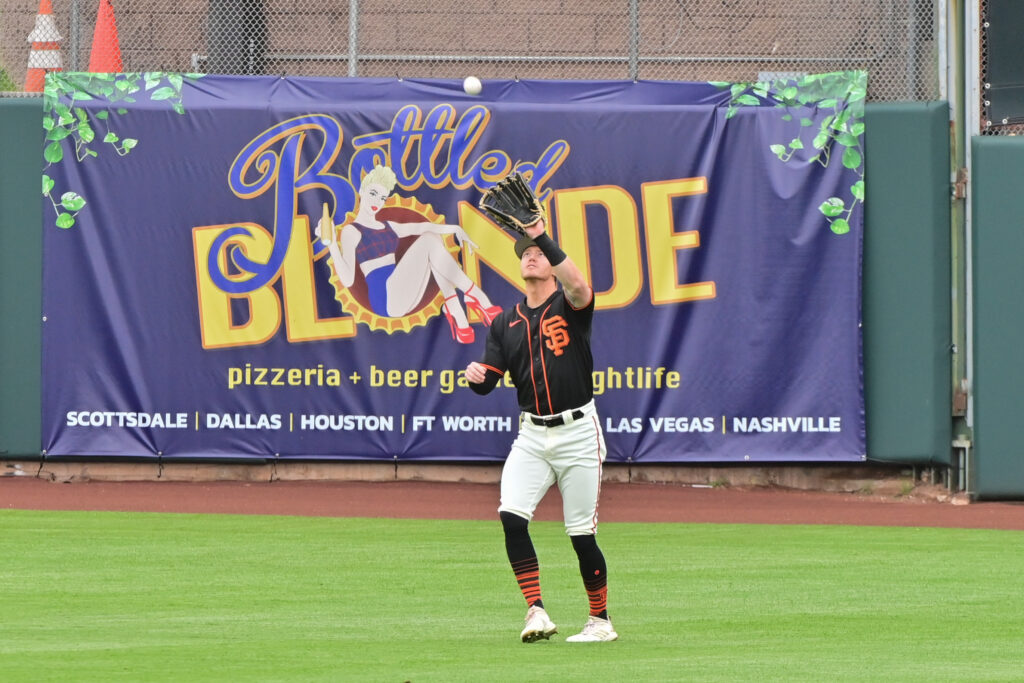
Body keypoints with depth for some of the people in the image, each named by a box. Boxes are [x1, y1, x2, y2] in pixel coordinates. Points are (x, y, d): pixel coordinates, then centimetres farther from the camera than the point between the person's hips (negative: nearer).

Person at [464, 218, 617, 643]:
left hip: (577, 433, -4)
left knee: (581, 534, -1)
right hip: (532, 436, 4)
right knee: (511, 517, -18)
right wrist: (475, 376, -15)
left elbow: (578, 285, -27)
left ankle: (600, 621, 15)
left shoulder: (570, 306, -2)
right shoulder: (506, 322, 11)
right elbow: (488, 381, 10)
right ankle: (536, 613, -12)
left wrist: (542, 237, -34)